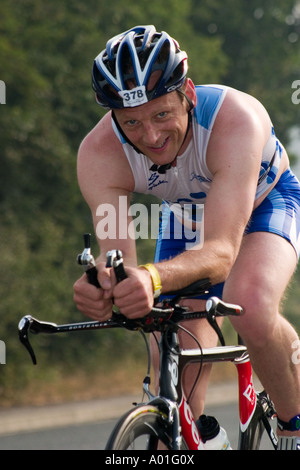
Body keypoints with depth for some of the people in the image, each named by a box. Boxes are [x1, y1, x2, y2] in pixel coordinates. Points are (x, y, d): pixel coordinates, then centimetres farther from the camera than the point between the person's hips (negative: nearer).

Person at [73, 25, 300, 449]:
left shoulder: (236, 119, -42)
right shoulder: (99, 155, -32)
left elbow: (221, 251, -50)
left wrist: (155, 279, -69)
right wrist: (101, 284, -62)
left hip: (263, 202, -4)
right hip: (187, 214, 4)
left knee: (252, 311, -34)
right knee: (177, 402, -4)